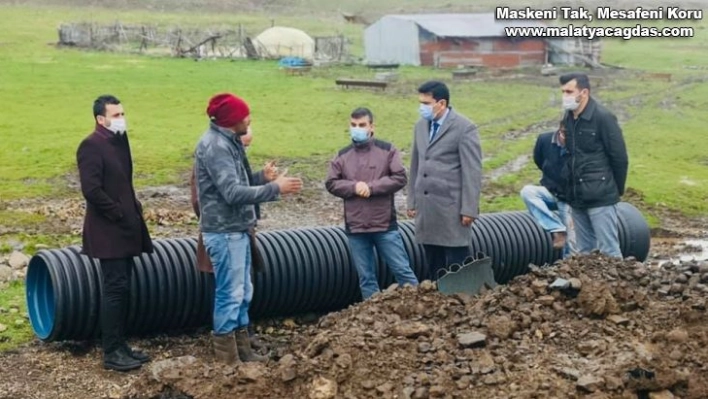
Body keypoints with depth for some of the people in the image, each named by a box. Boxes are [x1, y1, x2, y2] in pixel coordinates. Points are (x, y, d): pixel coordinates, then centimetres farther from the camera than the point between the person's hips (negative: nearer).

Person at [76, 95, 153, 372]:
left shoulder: (119, 141, 13)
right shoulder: (92, 146, -15)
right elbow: (91, 189, -23)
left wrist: (134, 208, 9)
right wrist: (118, 214, -16)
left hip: (124, 228, 9)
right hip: (108, 231, -9)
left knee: (122, 288, 13)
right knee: (115, 289, -6)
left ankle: (120, 344, 21)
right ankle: (111, 353, 1)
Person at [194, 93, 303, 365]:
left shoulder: (228, 142, 13)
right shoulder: (215, 145, -19)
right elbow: (232, 192, -25)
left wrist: (261, 177, 0)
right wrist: (275, 188, -22)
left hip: (237, 229, 10)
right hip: (224, 231, -10)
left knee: (242, 292, 16)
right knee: (230, 293, -4)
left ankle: (242, 350, 25)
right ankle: (227, 357, 3)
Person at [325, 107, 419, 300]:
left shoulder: (387, 150, 1)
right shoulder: (342, 156, 8)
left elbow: (400, 178, -7)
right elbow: (331, 183, 3)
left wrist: (372, 187, -14)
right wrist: (354, 186, -12)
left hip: (385, 225, -3)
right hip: (355, 227, 3)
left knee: (402, 270, 2)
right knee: (366, 277, 8)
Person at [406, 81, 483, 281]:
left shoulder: (465, 128, -8)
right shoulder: (421, 126, 13)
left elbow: (472, 172, -11)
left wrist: (469, 209, -14)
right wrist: (412, 201, 14)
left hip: (452, 208, -6)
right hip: (426, 208, 6)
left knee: (457, 265, -2)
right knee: (433, 266, 10)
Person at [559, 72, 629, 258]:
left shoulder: (603, 118, -11)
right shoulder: (568, 119, 10)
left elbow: (619, 158, -8)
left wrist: (616, 190, -1)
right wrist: (570, 189, 13)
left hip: (600, 197, -7)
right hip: (577, 197, 7)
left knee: (608, 251, -4)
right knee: (584, 251, 13)